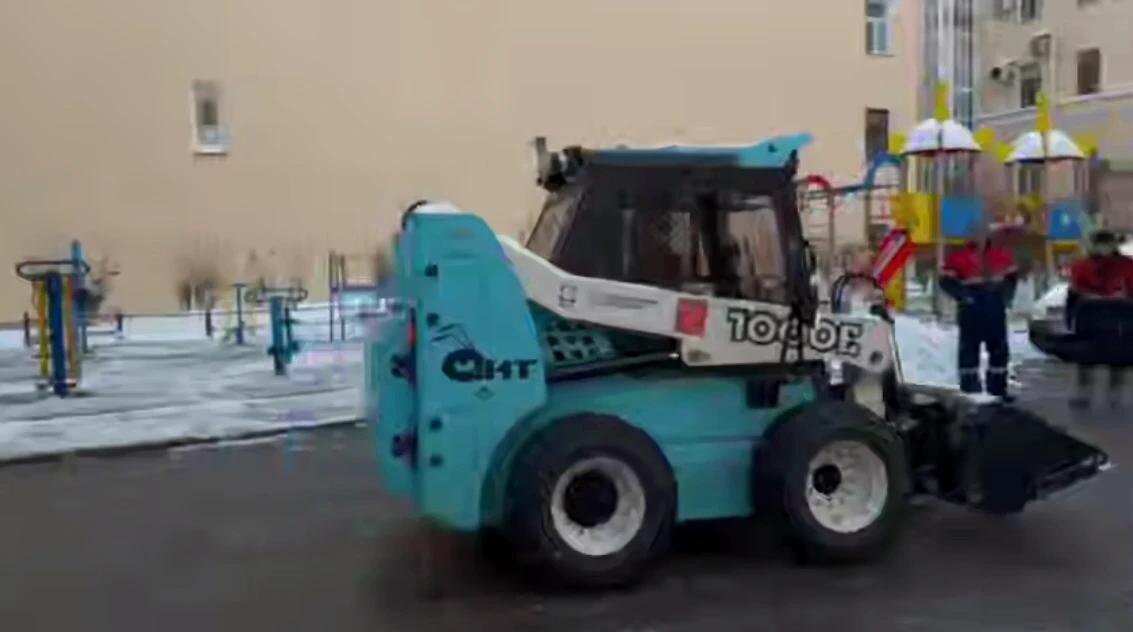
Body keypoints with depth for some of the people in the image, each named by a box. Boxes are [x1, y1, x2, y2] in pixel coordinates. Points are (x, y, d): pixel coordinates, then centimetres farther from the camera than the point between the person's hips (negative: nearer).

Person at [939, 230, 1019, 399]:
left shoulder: (1002, 255, 6)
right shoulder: (960, 256, -8)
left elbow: (1012, 276, 18)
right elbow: (946, 280, -7)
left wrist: (1006, 296, 4)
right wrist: (963, 296, -16)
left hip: (995, 310, 4)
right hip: (971, 311, -4)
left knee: (999, 349, 10)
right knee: (969, 349, -1)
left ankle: (998, 388, 22)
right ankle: (969, 389, 6)